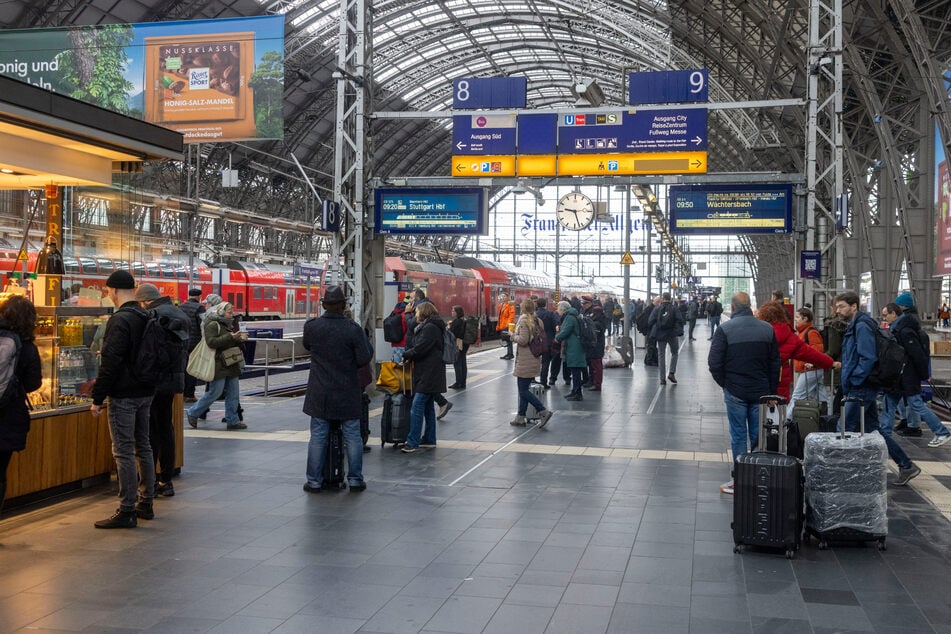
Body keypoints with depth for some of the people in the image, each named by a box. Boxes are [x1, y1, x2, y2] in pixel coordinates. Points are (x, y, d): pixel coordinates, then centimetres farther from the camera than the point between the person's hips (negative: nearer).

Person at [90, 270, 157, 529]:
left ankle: (127, 511, -1)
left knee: (124, 452, -4)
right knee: (143, 447, 15)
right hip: (146, 391, 9)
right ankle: (145, 503, 23)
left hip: (123, 395, -8)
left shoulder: (120, 320, -17)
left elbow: (111, 362, -20)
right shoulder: (146, 317, 9)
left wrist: (97, 398, -14)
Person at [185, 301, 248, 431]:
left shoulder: (228, 325, 18)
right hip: (219, 365, -8)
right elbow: (211, 342, -22)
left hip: (231, 365, 8)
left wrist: (240, 340, 3)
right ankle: (192, 413, 11)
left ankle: (232, 420, 11)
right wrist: (230, 337, -27)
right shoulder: (212, 325, -9)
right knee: (214, 392, -5)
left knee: (233, 393, 6)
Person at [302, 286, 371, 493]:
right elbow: (364, 359, -11)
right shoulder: (353, 329, -13)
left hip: (320, 393, 1)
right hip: (348, 393, -1)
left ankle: (314, 481, 12)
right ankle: (355, 480, 14)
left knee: (318, 437, 8)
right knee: (352, 436, 9)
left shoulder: (311, 326, -6)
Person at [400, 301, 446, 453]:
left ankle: (412, 442, -13)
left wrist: (405, 355, -3)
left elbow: (419, 349, -18)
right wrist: (409, 356, 3)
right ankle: (429, 439, 21)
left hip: (428, 374, -11)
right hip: (428, 373, 11)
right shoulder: (429, 326, 19)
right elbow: (420, 347, 18)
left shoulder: (430, 328, -14)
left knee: (417, 407, -12)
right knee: (428, 407, 14)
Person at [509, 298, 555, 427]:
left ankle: (543, 411, -12)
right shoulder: (538, 321, 10)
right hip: (535, 360, 9)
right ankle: (520, 417, 18)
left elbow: (523, 340, -21)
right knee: (524, 389, 14)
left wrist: (513, 336, -5)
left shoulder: (524, 320, -14)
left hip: (525, 361, -9)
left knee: (523, 390, -4)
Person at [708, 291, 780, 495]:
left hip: (735, 392, -3)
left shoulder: (725, 329, -10)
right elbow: (775, 362, 7)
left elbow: (714, 362, -12)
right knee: (758, 436, 9)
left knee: (738, 436, 4)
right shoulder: (767, 329, 2)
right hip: (761, 392, 3)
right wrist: (771, 390, 13)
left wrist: (724, 383, 4)